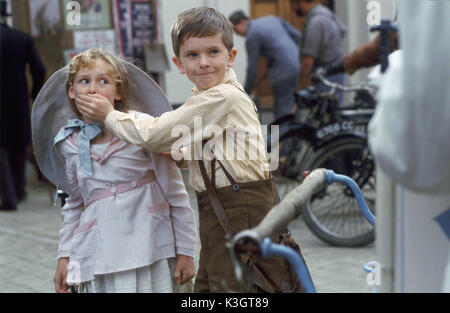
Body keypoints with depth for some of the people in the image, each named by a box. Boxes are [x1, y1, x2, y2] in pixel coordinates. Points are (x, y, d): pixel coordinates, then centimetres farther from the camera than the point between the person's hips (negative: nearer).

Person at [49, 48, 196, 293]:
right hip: (96, 258, 3)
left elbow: (176, 194, -3)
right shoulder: (69, 144, 5)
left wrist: (185, 252, -2)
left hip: (147, 253, -3)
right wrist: (65, 256, 14)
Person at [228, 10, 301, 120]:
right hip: (296, 65, 8)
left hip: (282, 72, -8)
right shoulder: (271, 19, 15)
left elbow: (252, 67, -5)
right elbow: (298, 36, 14)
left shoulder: (252, 35, -7)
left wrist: (247, 90, 6)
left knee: (282, 112, -3)